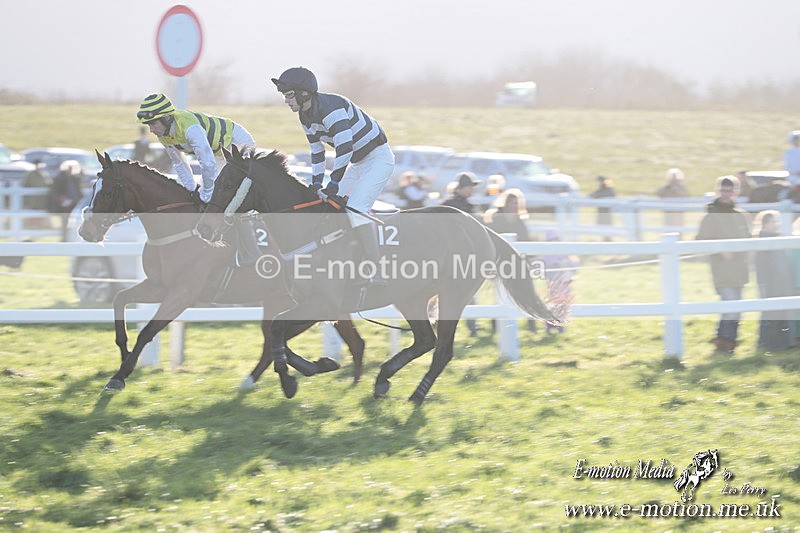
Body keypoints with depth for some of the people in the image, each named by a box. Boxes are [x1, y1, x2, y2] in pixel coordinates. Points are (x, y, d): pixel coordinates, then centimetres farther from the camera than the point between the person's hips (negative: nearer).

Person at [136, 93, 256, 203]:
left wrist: (205, 197, -31)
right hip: (220, 152, 9)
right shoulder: (163, 135, -11)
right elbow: (178, 163, 4)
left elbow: (208, 164, -41)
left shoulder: (190, 128, -40)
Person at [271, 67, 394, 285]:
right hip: (358, 162, 10)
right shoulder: (306, 117, 3)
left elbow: (344, 147, -34)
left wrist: (334, 182, -32)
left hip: (379, 158, -10)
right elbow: (317, 151, 13)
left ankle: (376, 274, -26)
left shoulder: (331, 107, -27)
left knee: (355, 208, -24)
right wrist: (316, 183, 5)